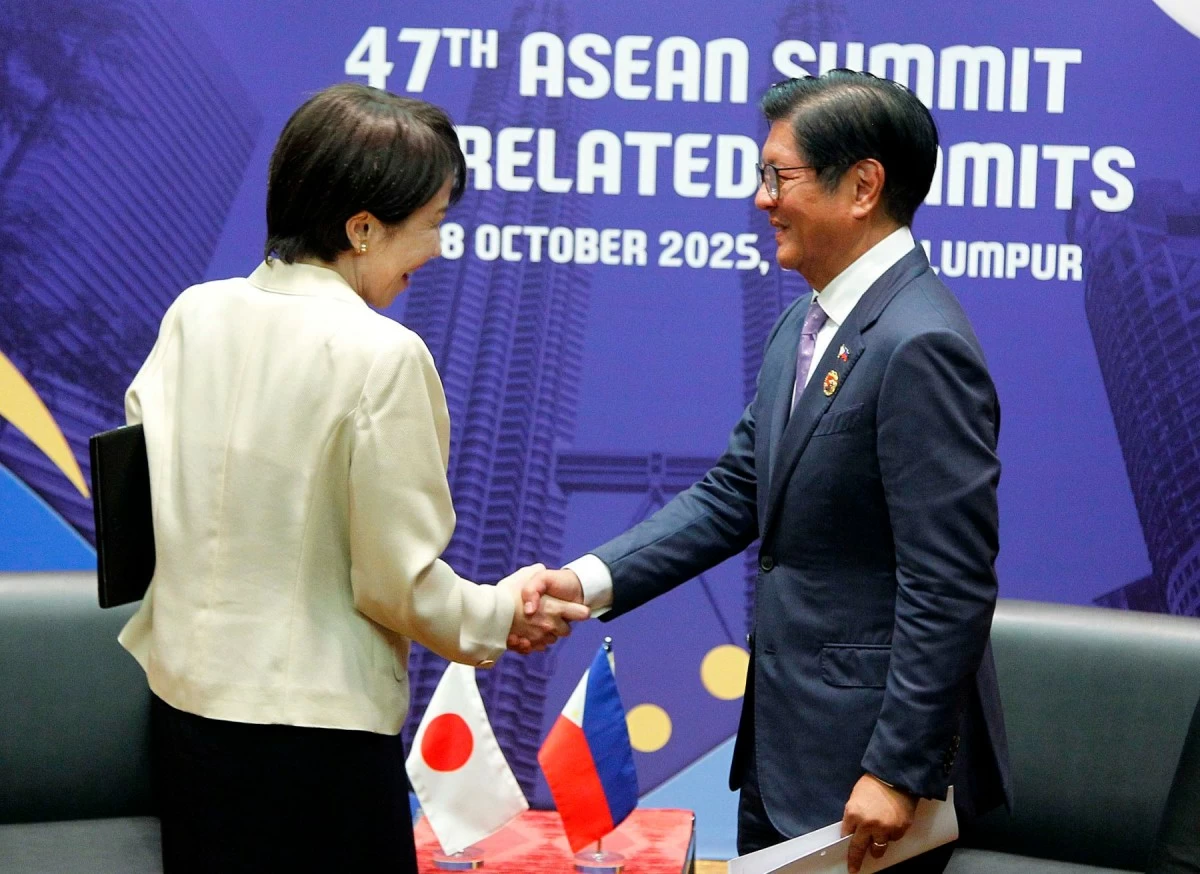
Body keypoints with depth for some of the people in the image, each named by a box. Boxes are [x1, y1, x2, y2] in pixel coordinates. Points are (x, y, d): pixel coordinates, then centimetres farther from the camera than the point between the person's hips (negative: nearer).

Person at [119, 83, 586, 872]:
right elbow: (399, 580, -13)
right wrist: (501, 617, 5)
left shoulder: (194, 314, 0)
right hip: (313, 724, -6)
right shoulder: (382, 355, -17)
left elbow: (135, 495, 7)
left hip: (183, 701, 6)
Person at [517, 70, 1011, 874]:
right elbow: (735, 493, 10)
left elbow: (951, 588, -22)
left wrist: (898, 772, -20)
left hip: (869, 756, -9)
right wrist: (588, 581, -2)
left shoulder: (920, 347, -20)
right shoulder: (808, 324, 9)